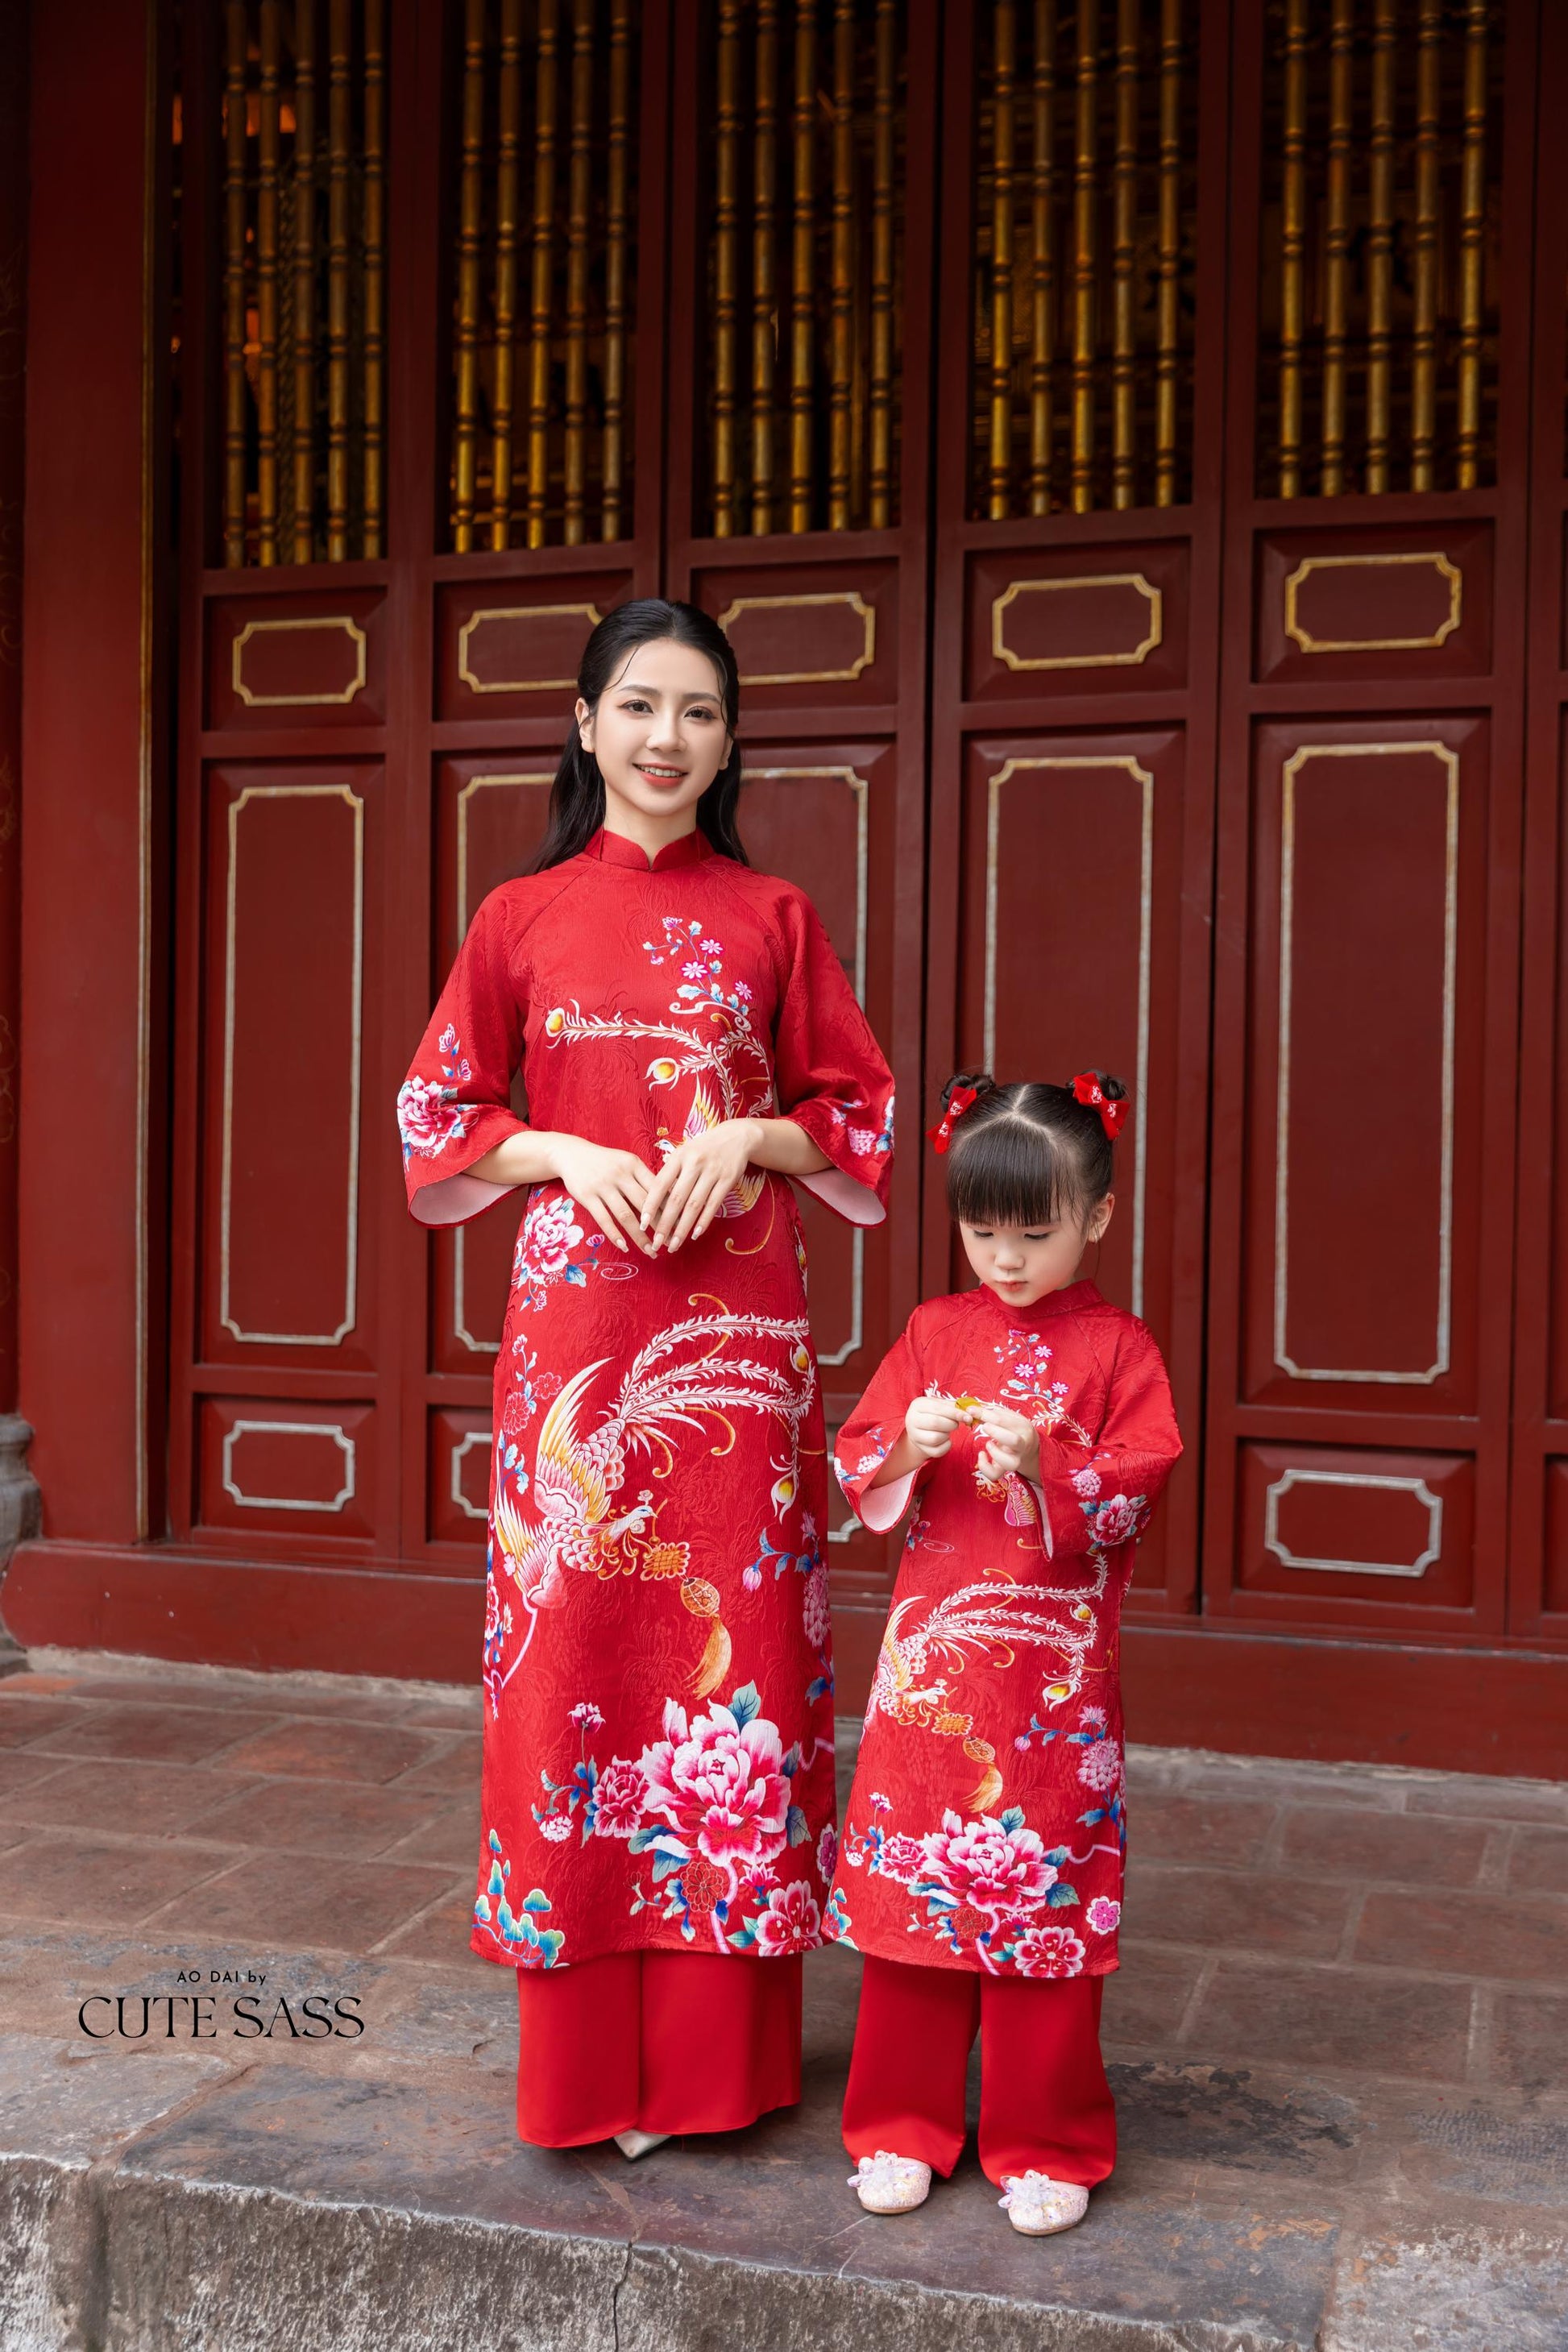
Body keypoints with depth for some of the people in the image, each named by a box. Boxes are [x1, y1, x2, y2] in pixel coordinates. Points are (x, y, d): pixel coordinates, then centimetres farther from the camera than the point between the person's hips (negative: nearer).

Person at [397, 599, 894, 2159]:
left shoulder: (773, 918, 8)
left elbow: (859, 1117, 10)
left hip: (736, 1324, 0)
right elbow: (438, 1119, 9)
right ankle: (585, 2058, 16)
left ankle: (719, 2045, 16)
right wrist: (564, 1153, -8)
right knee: (577, 1638, 1)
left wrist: (752, 1137, -9)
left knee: (733, 1635, 1)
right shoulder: (522, 919, 7)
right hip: (575, 1316, 0)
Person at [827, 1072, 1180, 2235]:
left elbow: (1137, 1493, -7)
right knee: (914, 1883, 8)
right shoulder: (935, 1331, 7)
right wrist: (909, 1448, -14)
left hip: (1055, 1674, -2)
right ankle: (906, 2125, 24)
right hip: (931, 1659, 3)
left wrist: (1042, 1465, -21)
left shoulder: (1119, 1347, -1)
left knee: (1046, 1899, 5)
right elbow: (858, 1467, 7)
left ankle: (1045, 2146, 21)